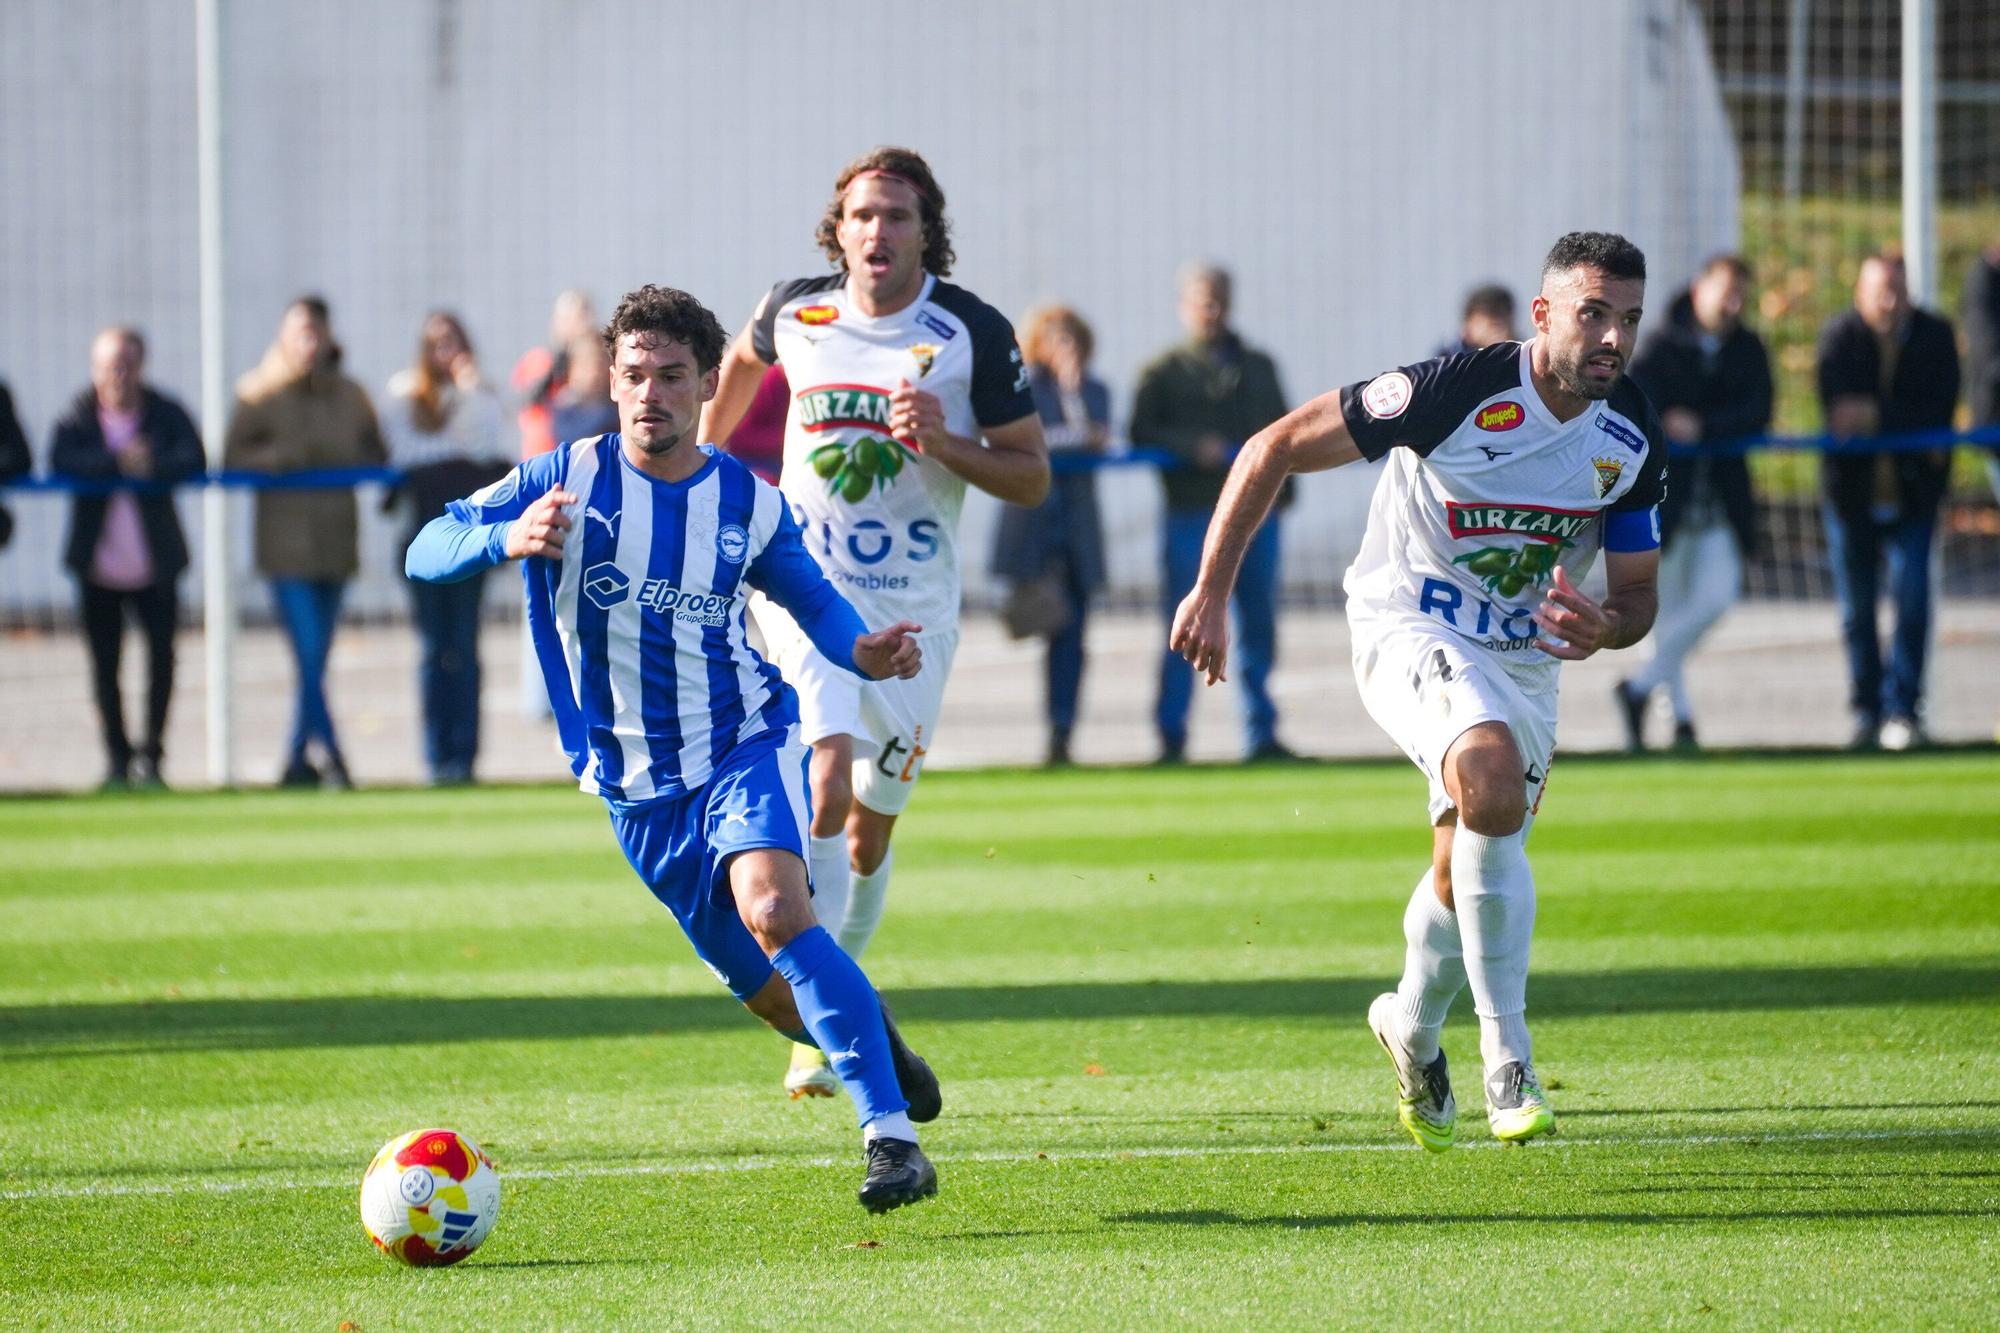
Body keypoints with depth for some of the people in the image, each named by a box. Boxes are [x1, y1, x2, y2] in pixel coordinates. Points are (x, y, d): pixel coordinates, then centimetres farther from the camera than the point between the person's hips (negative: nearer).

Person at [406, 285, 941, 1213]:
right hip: (638, 787, 2)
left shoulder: (747, 502, -3)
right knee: (767, 992, 8)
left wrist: (864, 651, -11)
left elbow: (810, 598, 12)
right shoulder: (567, 480, -8)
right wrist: (505, 539, -34)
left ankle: (893, 1136, -29)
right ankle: (874, 1042, 41)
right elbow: (427, 551, -12)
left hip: (746, 742, -2)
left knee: (773, 910, -30)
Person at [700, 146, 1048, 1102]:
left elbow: (1032, 477, -4)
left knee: (870, 831, 8)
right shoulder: (797, 312, -2)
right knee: (828, 783, -22)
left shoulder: (974, 334, -7)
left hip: (914, 604, 1)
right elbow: (745, 358, 24)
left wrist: (945, 443, -20)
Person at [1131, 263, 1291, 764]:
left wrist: (1282, 478, 7)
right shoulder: (1164, 371, 5)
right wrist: (1192, 448, -19)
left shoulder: (1257, 367, 19)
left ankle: (1261, 733, 10)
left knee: (1259, 624, 5)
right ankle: (1172, 736, 0)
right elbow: (1142, 434, -5)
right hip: (1193, 511, -4)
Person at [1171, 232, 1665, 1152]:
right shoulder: (1456, 390, -23)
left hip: (1525, 655, 6)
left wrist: (1607, 627, -21)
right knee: (1493, 784, -33)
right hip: (1408, 627, -6)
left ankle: (1413, 1024, 46)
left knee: (1470, 872, 13)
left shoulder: (1632, 443, -7)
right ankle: (1507, 1063, -26)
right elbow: (1274, 450, -15)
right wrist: (1211, 592, -15)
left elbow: (1638, 592, 4)